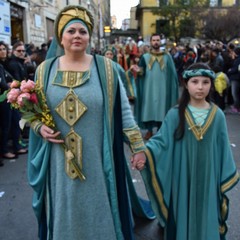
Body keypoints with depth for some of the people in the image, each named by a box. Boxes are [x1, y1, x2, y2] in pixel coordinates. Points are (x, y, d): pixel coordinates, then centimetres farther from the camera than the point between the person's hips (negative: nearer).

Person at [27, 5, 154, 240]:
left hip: (97, 159, -2)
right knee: (66, 214, 18)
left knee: (99, 212, 13)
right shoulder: (45, 69, 2)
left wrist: (139, 147, -6)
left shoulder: (106, 68, -3)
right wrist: (40, 128, -10)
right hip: (60, 162, 2)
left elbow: (124, 111, -3)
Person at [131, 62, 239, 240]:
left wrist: (226, 179, 6)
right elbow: (162, 140, -11)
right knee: (182, 216, 11)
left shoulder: (217, 115, -2)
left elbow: (223, 149, 3)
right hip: (182, 178, -1)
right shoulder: (175, 114, -7)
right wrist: (145, 155, -29)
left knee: (206, 216, 13)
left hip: (207, 179, 1)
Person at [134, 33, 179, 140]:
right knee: (149, 107, 2)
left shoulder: (167, 56, 4)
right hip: (149, 88, 1)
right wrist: (139, 72, -19)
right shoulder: (145, 57, 5)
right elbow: (141, 73, 4)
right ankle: (149, 130, 14)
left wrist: (172, 86, -7)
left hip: (162, 88, 0)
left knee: (161, 108, 3)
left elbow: (172, 73, 2)